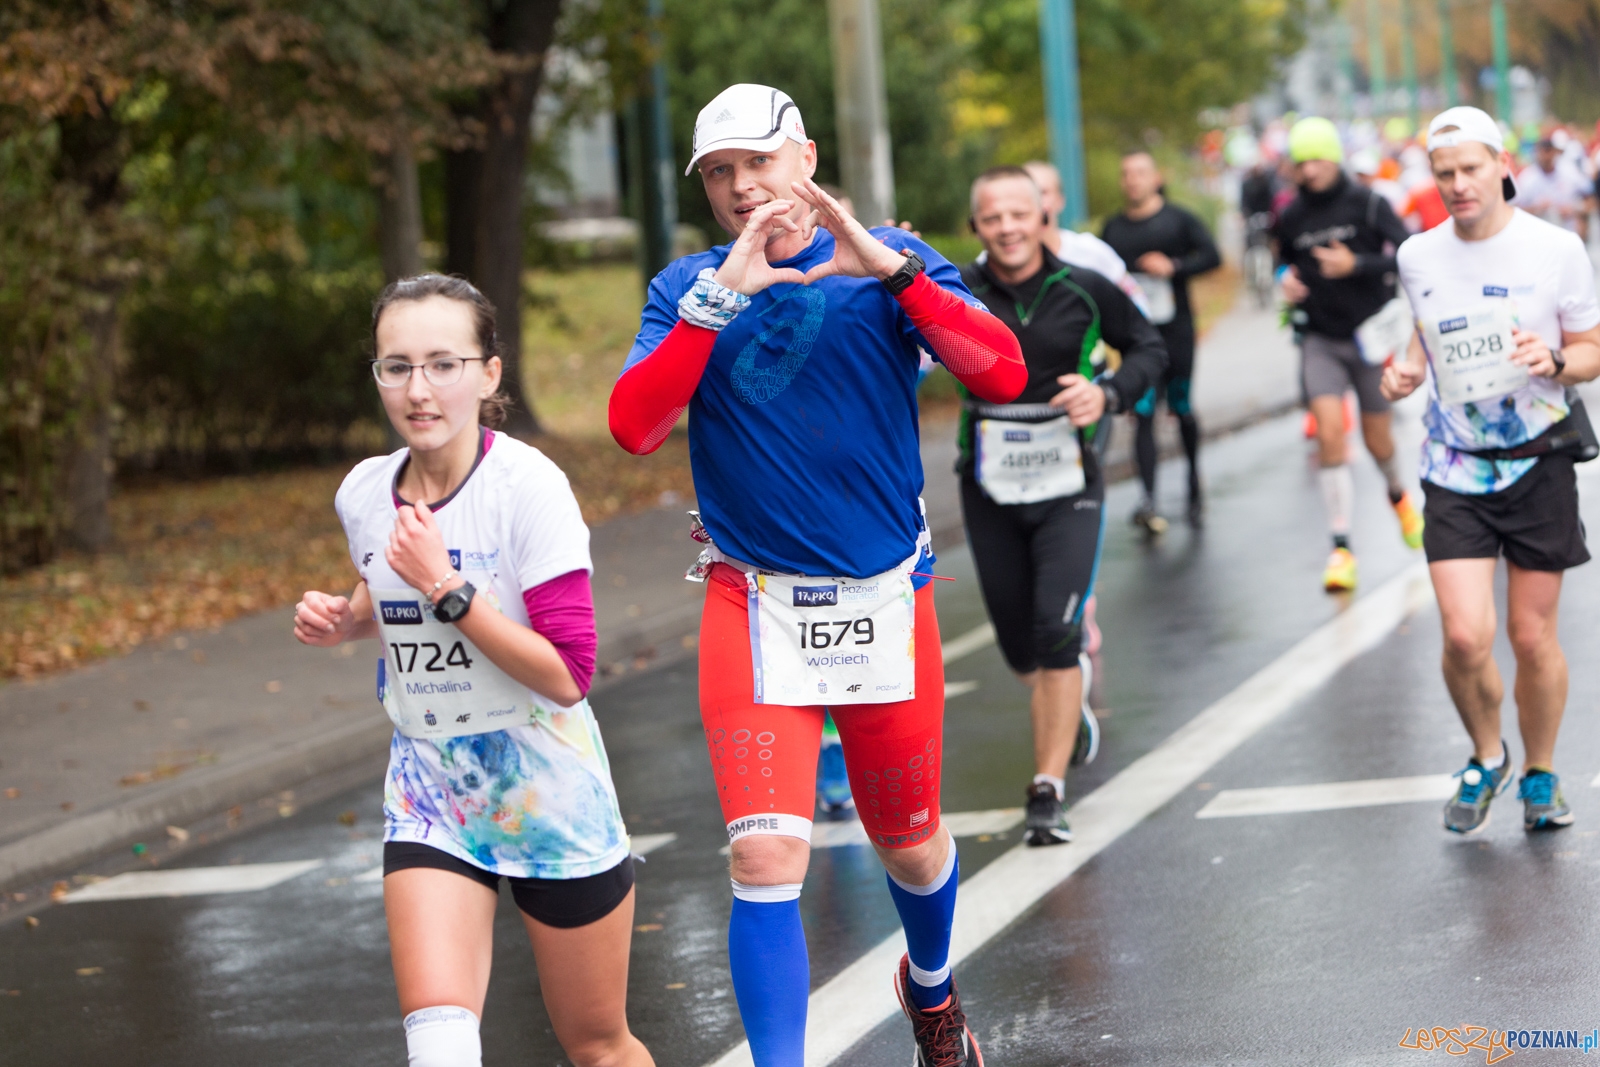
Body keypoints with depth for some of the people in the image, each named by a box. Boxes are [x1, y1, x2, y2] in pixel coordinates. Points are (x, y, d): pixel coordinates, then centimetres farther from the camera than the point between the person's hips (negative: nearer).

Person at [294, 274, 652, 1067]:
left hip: (549, 793, -4)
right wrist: (341, 620, 1)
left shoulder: (527, 486, -18)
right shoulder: (363, 494, -1)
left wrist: (446, 588, -27)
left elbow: (566, 674, -22)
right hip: (429, 790, 4)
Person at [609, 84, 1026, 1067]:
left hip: (887, 598, 1)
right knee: (767, 860, -15)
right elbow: (636, 426, -15)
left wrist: (891, 270, -27)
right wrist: (722, 294, -22)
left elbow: (1003, 373, -16)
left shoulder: (891, 263, -1)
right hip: (754, 605, -1)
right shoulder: (690, 289, 2)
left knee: (910, 844, 16)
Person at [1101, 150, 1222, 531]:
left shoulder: (1178, 219, 2)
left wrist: (1173, 267, -19)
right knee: (1144, 414, -8)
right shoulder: (1113, 228, 10)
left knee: (1181, 408, 7)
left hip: (1175, 330, -1)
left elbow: (1211, 255, -7)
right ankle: (1148, 501, -16)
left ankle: (1195, 485, 31)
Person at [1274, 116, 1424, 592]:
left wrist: (1356, 265, -24)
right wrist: (1287, 282, -3)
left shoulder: (1368, 205, -7)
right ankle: (1341, 547, -12)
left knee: (1376, 439, 8)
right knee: (1329, 432, -15)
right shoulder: (1291, 218, 3)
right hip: (1319, 339, 1)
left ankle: (1398, 495, 45)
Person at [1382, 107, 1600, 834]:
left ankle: (1540, 775, 27)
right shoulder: (1418, 257, 4)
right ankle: (1485, 758, 18)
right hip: (1455, 468, 2)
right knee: (1465, 638, -10)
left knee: (1533, 637, 4)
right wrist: (1408, 370, 0)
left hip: (1539, 462, -1)